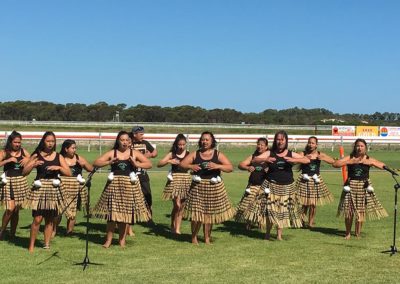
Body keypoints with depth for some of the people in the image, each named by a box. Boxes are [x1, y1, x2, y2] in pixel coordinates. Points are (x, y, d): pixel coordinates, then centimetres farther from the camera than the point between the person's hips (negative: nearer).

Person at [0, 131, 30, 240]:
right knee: (10, 208, -14)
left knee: (16, 210, 6)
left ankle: (12, 233, 17)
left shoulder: (23, 151, 5)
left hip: (21, 181, 3)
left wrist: (27, 159, -7)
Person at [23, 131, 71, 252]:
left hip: (54, 189, 2)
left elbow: (69, 173, 3)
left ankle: (47, 244, 15)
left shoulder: (59, 157, 7)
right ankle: (31, 245, 0)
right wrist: (33, 165, -15)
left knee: (50, 220, 6)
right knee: (38, 218, -10)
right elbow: (24, 172, 1)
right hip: (40, 189, -2)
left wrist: (58, 167, -12)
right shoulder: (36, 156, 2)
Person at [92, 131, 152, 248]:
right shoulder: (112, 153, 4)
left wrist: (137, 164, -15)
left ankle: (122, 239, 16)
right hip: (114, 184, 0)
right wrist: (109, 162, -16)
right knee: (112, 212, 0)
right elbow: (96, 163, -1)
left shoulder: (134, 153, 5)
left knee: (126, 212, 3)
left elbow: (149, 164, 1)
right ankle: (109, 239, 10)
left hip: (129, 185, 0)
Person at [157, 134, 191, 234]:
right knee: (177, 205, -9)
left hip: (186, 180, 2)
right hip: (175, 180, -2)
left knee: (182, 206, 7)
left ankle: (177, 228, 16)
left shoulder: (189, 154, 4)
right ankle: (173, 225, 10)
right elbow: (159, 164, -3)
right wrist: (169, 161, -18)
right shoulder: (172, 154, 0)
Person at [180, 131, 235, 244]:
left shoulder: (218, 154, 5)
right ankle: (194, 237, 15)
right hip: (198, 187, 0)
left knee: (209, 212, 4)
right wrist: (190, 166, -19)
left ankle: (207, 237, 18)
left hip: (214, 187, 0)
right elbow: (182, 164, 2)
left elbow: (230, 168, -3)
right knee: (196, 213, -3)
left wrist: (217, 166, -19)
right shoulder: (195, 154, 7)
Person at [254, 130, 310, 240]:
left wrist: (294, 160, -20)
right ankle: (267, 233, 14)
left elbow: (307, 160, -4)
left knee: (283, 210, 4)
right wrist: (265, 159, -29)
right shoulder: (270, 153, -1)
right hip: (271, 186, -1)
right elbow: (255, 159, -9)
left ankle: (279, 234, 16)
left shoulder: (291, 154, 2)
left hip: (287, 187, 1)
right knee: (270, 210, -4)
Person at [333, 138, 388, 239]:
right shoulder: (350, 158, -1)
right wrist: (350, 162, -17)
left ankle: (358, 233, 18)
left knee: (361, 211, 3)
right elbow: (335, 164, -10)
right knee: (348, 211, 1)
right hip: (351, 186, -1)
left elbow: (383, 166, -4)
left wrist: (371, 163, -15)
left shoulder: (369, 159, 2)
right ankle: (348, 233, 17)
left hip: (364, 187, 1)